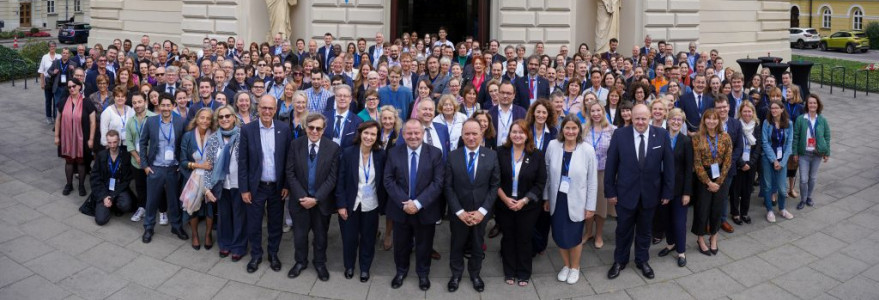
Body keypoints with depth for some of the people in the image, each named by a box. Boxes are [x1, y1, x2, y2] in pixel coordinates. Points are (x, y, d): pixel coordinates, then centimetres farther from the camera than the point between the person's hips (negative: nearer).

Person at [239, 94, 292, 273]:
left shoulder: (284, 129, -4)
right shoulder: (247, 130, -7)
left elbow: (288, 159, 0)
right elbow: (242, 161, -5)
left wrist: (287, 185, -2)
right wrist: (244, 189, -6)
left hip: (277, 186, 1)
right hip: (255, 186, -1)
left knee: (275, 223, 13)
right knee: (254, 224, 10)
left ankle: (273, 254, 32)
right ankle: (256, 255, 29)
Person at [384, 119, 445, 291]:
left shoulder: (435, 153, -6)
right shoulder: (393, 153, -2)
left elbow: (438, 183, -12)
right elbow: (388, 180, -6)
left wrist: (418, 203, -21)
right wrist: (404, 203, -17)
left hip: (425, 210, -1)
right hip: (400, 209, 1)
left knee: (424, 245, 14)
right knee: (401, 244, 16)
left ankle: (423, 274, 36)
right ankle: (401, 271, 39)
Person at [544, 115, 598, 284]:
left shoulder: (587, 150, -13)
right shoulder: (553, 146, -7)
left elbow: (592, 181, -7)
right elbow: (547, 174, 1)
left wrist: (590, 206, -6)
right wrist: (546, 198, 4)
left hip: (576, 201, -2)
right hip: (557, 200, 2)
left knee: (574, 236, 10)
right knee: (559, 235, 12)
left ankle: (575, 267, 35)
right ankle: (566, 265, 37)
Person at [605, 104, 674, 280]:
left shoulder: (662, 135, -8)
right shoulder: (620, 135, -11)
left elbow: (668, 165, -3)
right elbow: (611, 165, -7)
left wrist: (667, 192, -2)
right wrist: (610, 192, -7)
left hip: (650, 193, 1)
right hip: (625, 192, -1)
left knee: (645, 230, 18)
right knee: (623, 230, 14)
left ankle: (642, 261, 38)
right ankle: (620, 261, 34)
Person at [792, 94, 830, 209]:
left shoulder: (822, 120, -2)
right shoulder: (800, 119, -8)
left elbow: (827, 136, 4)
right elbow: (795, 136, -5)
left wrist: (827, 153, 3)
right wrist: (795, 152, -5)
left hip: (817, 153, 2)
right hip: (804, 153, -2)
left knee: (813, 177, 14)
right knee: (803, 179, -3)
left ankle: (809, 197, 32)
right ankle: (803, 200, 15)